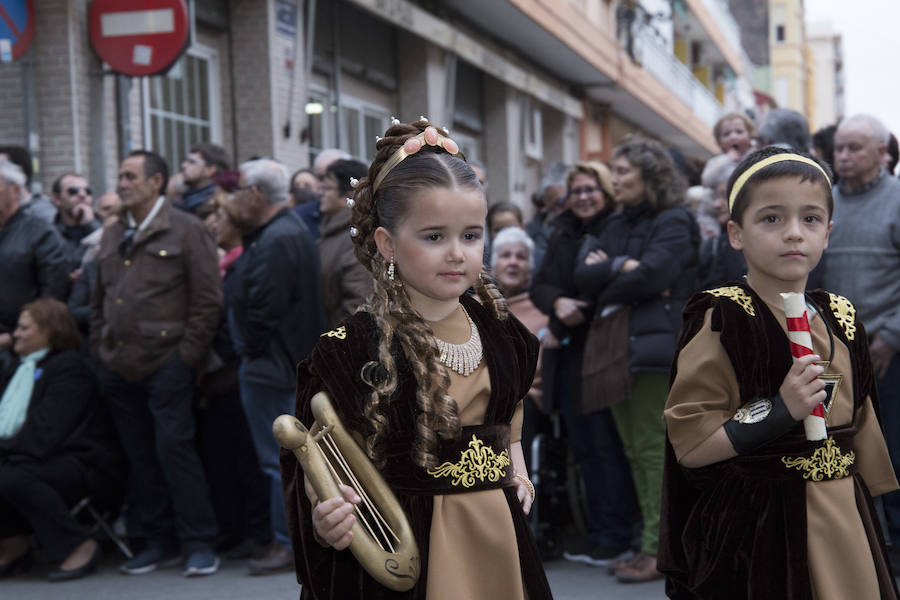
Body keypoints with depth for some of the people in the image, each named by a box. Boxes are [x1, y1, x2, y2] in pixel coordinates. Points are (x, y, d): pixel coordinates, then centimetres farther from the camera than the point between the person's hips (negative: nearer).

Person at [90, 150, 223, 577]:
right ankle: (159, 541, 19)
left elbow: (208, 299, -7)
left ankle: (199, 544, 1)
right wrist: (99, 348, 11)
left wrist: (187, 354, -10)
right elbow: (99, 298, 21)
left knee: (174, 449, -8)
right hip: (118, 367, 6)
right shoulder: (112, 236, 15)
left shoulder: (185, 230, -4)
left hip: (166, 364, -6)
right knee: (140, 457, 9)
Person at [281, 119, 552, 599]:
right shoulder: (352, 349, -16)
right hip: (402, 551, -5)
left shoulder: (497, 329, 2)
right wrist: (326, 523, -33)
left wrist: (515, 464, 11)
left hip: (496, 538, 5)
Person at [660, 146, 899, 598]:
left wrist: (861, 510, 14)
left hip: (843, 525, 6)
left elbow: (859, 427, 15)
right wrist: (778, 411, -23)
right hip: (757, 536, -6)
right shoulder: (722, 321, -12)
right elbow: (688, 446, -16)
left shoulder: (839, 319, 7)